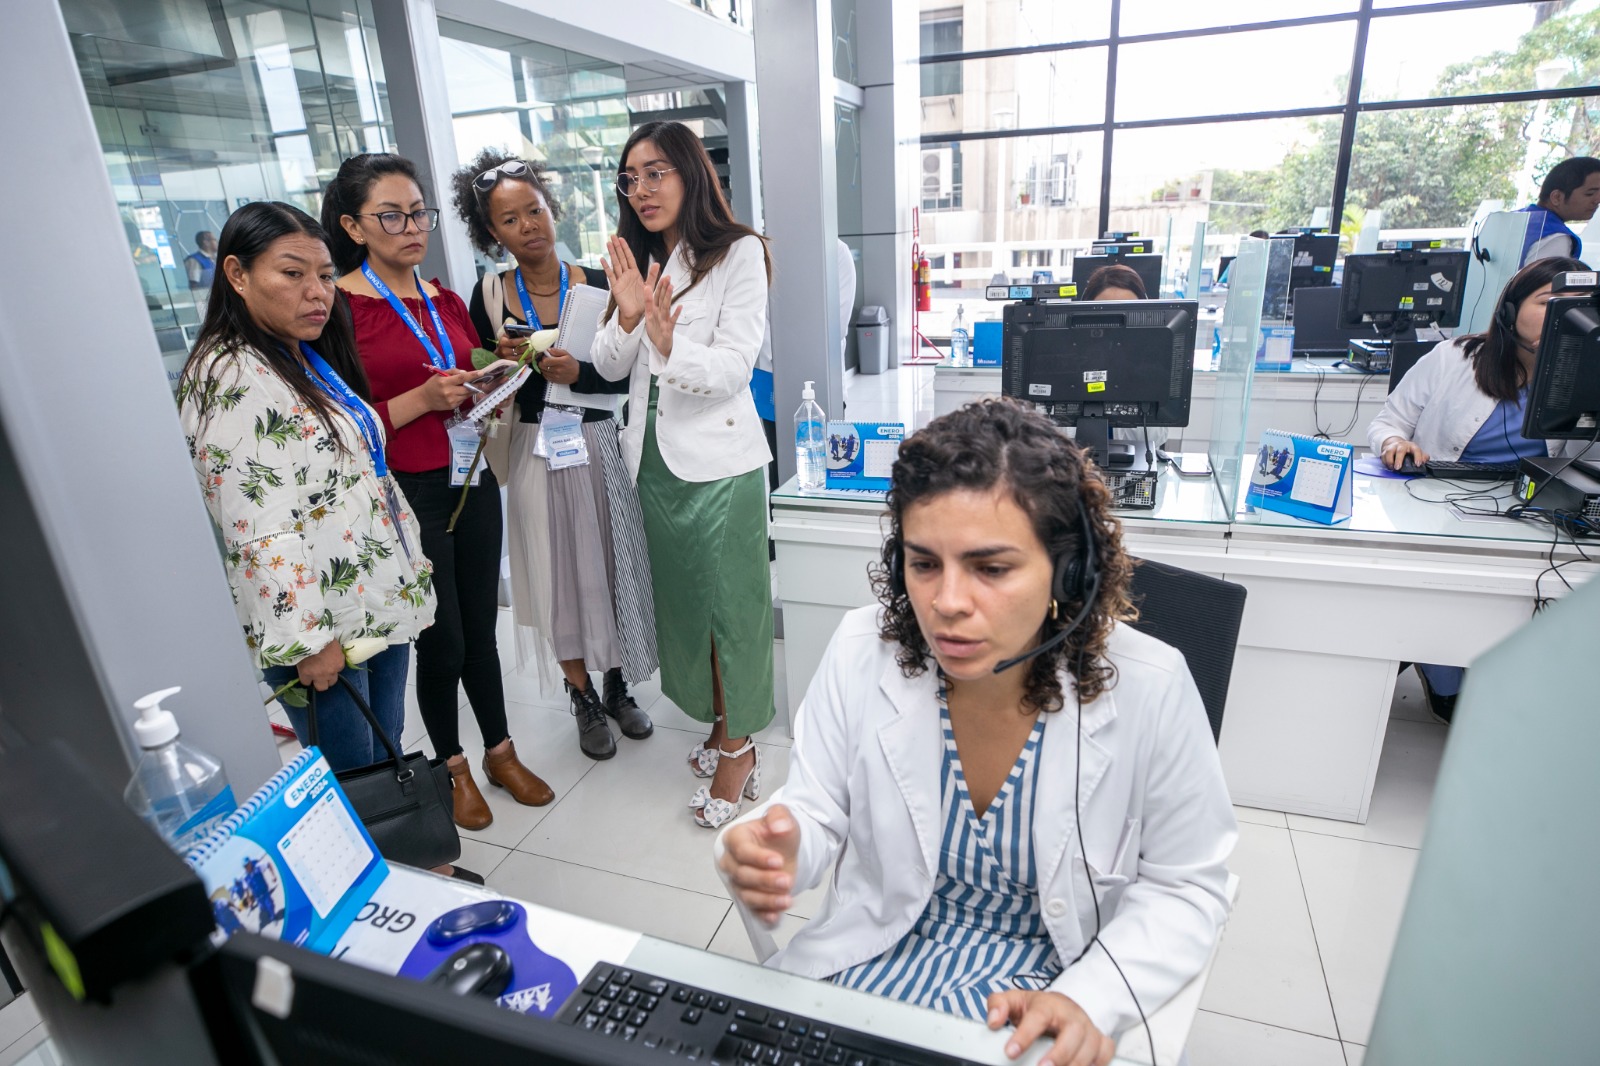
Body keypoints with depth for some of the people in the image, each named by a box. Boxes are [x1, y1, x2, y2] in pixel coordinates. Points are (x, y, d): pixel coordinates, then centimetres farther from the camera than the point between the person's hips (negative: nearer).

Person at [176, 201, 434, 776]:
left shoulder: (311, 358, 12)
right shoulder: (231, 379, -17)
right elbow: (260, 527, -23)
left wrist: (410, 567, 19)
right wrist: (306, 639, -21)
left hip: (382, 601, 9)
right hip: (321, 627, -8)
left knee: (389, 766, 19)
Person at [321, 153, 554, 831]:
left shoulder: (447, 302, 11)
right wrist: (420, 400, -21)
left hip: (471, 481, 5)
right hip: (407, 493, -5)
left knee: (480, 628, 14)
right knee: (441, 642, 6)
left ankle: (501, 752, 31)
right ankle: (452, 766, 30)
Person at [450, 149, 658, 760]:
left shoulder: (596, 285, -2)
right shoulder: (489, 296, -1)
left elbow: (625, 376, -5)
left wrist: (579, 372, -22)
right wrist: (502, 364, -14)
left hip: (600, 444, 0)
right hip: (537, 452, 0)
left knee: (610, 567, 8)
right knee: (558, 576, 8)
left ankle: (618, 688, 30)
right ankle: (584, 699, 27)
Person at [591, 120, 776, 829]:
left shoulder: (739, 253, -6)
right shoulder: (638, 260, 13)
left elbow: (733, 365, -15)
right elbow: (611, 367, 7)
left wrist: (669, 344, -31)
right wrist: (628, 315, -12)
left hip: (718, 457, -6)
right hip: (656, 456, 7)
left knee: (730, 603, 1)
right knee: (683, 597, 14)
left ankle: (737, 749, 18)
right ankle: (723, 724, 32)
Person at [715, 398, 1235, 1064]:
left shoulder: (1148, 690, -20)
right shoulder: (862, 652, -16)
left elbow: (1185, 886, -6)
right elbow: (816, 812, -6)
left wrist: (1087, 1000, -19)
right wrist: (771, 854, -28)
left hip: (1047, 978, 1)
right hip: (874, 953, 1)